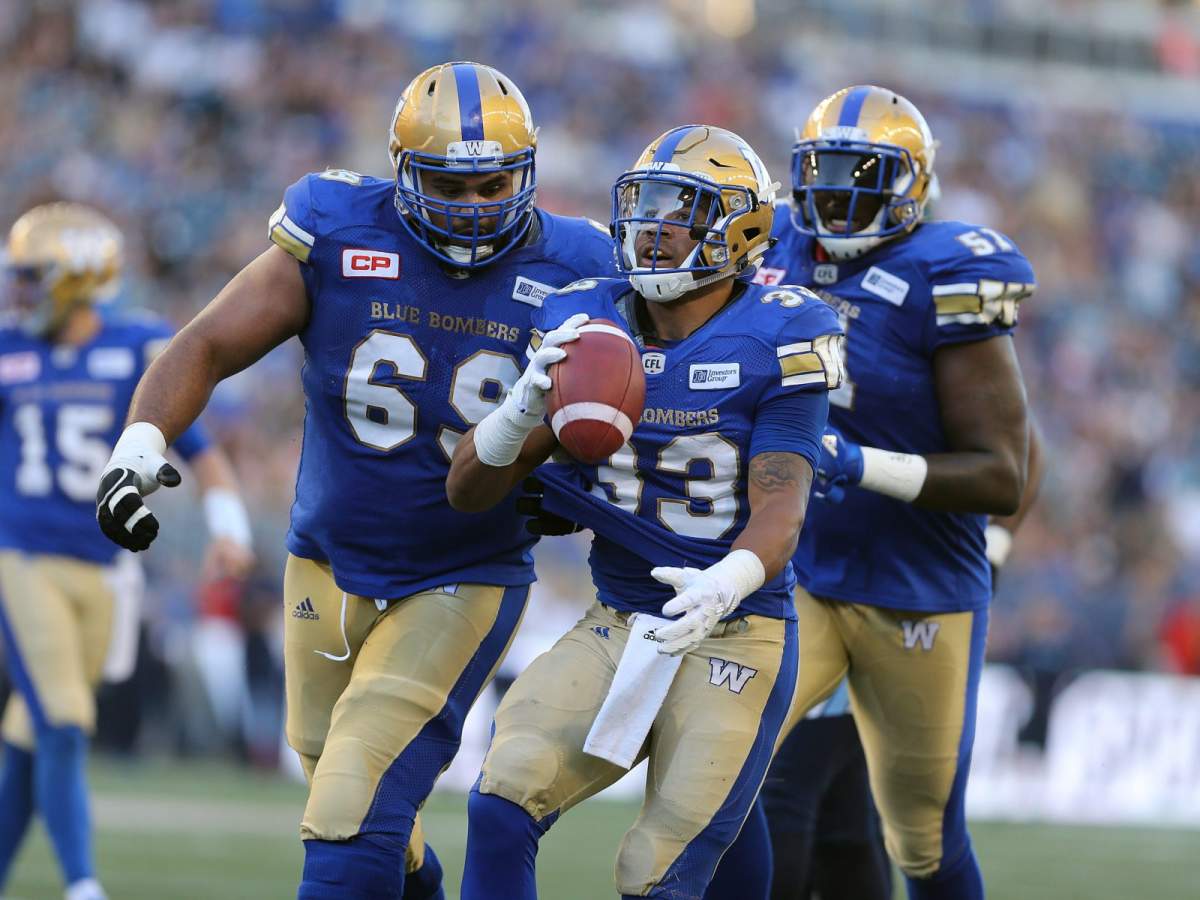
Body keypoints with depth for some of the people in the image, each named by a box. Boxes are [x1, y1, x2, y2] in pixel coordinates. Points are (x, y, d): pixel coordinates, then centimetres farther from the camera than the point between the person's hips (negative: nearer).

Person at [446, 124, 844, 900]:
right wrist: (527, 407, -20)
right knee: (500, 811, -16)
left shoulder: (774, 343, -11)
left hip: (734, 637, -4)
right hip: (619, 629, 4)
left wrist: (724, 587, -40)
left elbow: (779, 511, -18)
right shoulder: (585, 328, 1)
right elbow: (468, 491, 1)